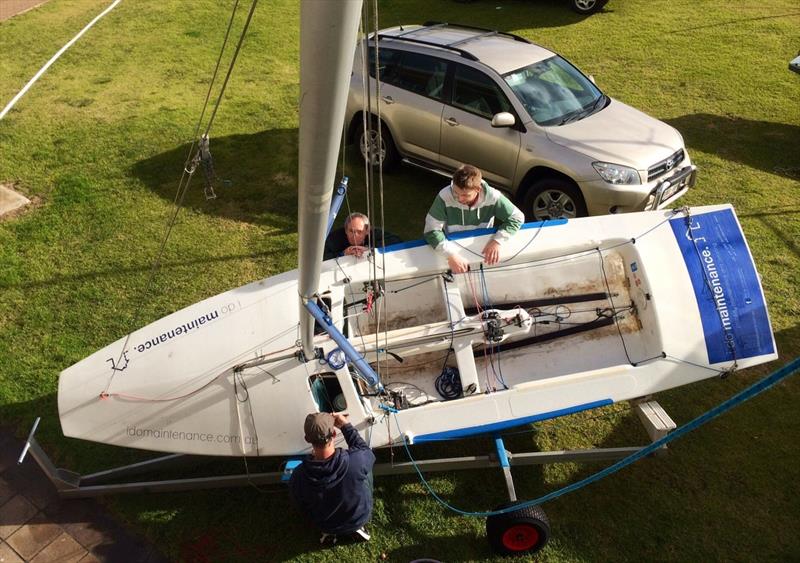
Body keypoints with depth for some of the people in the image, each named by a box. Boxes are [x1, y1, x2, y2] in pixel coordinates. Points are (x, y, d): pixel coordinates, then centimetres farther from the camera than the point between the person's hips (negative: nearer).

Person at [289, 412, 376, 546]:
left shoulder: (299, 475, -32)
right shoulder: (356, 460, -38)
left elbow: (303, 506, -8)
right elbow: (367, 452, -11)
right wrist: (346, 425, -10)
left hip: (325, 524, 1)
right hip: (359, 518, -1)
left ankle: (330, 533, 20)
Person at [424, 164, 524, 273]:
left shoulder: (492, 197, -23)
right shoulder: (445, 197, -26)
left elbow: (517, 217, -13)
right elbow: (431, 230, -26)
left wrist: (497, 241, -28)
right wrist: (451, 255, -38)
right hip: (453, 248, -1)